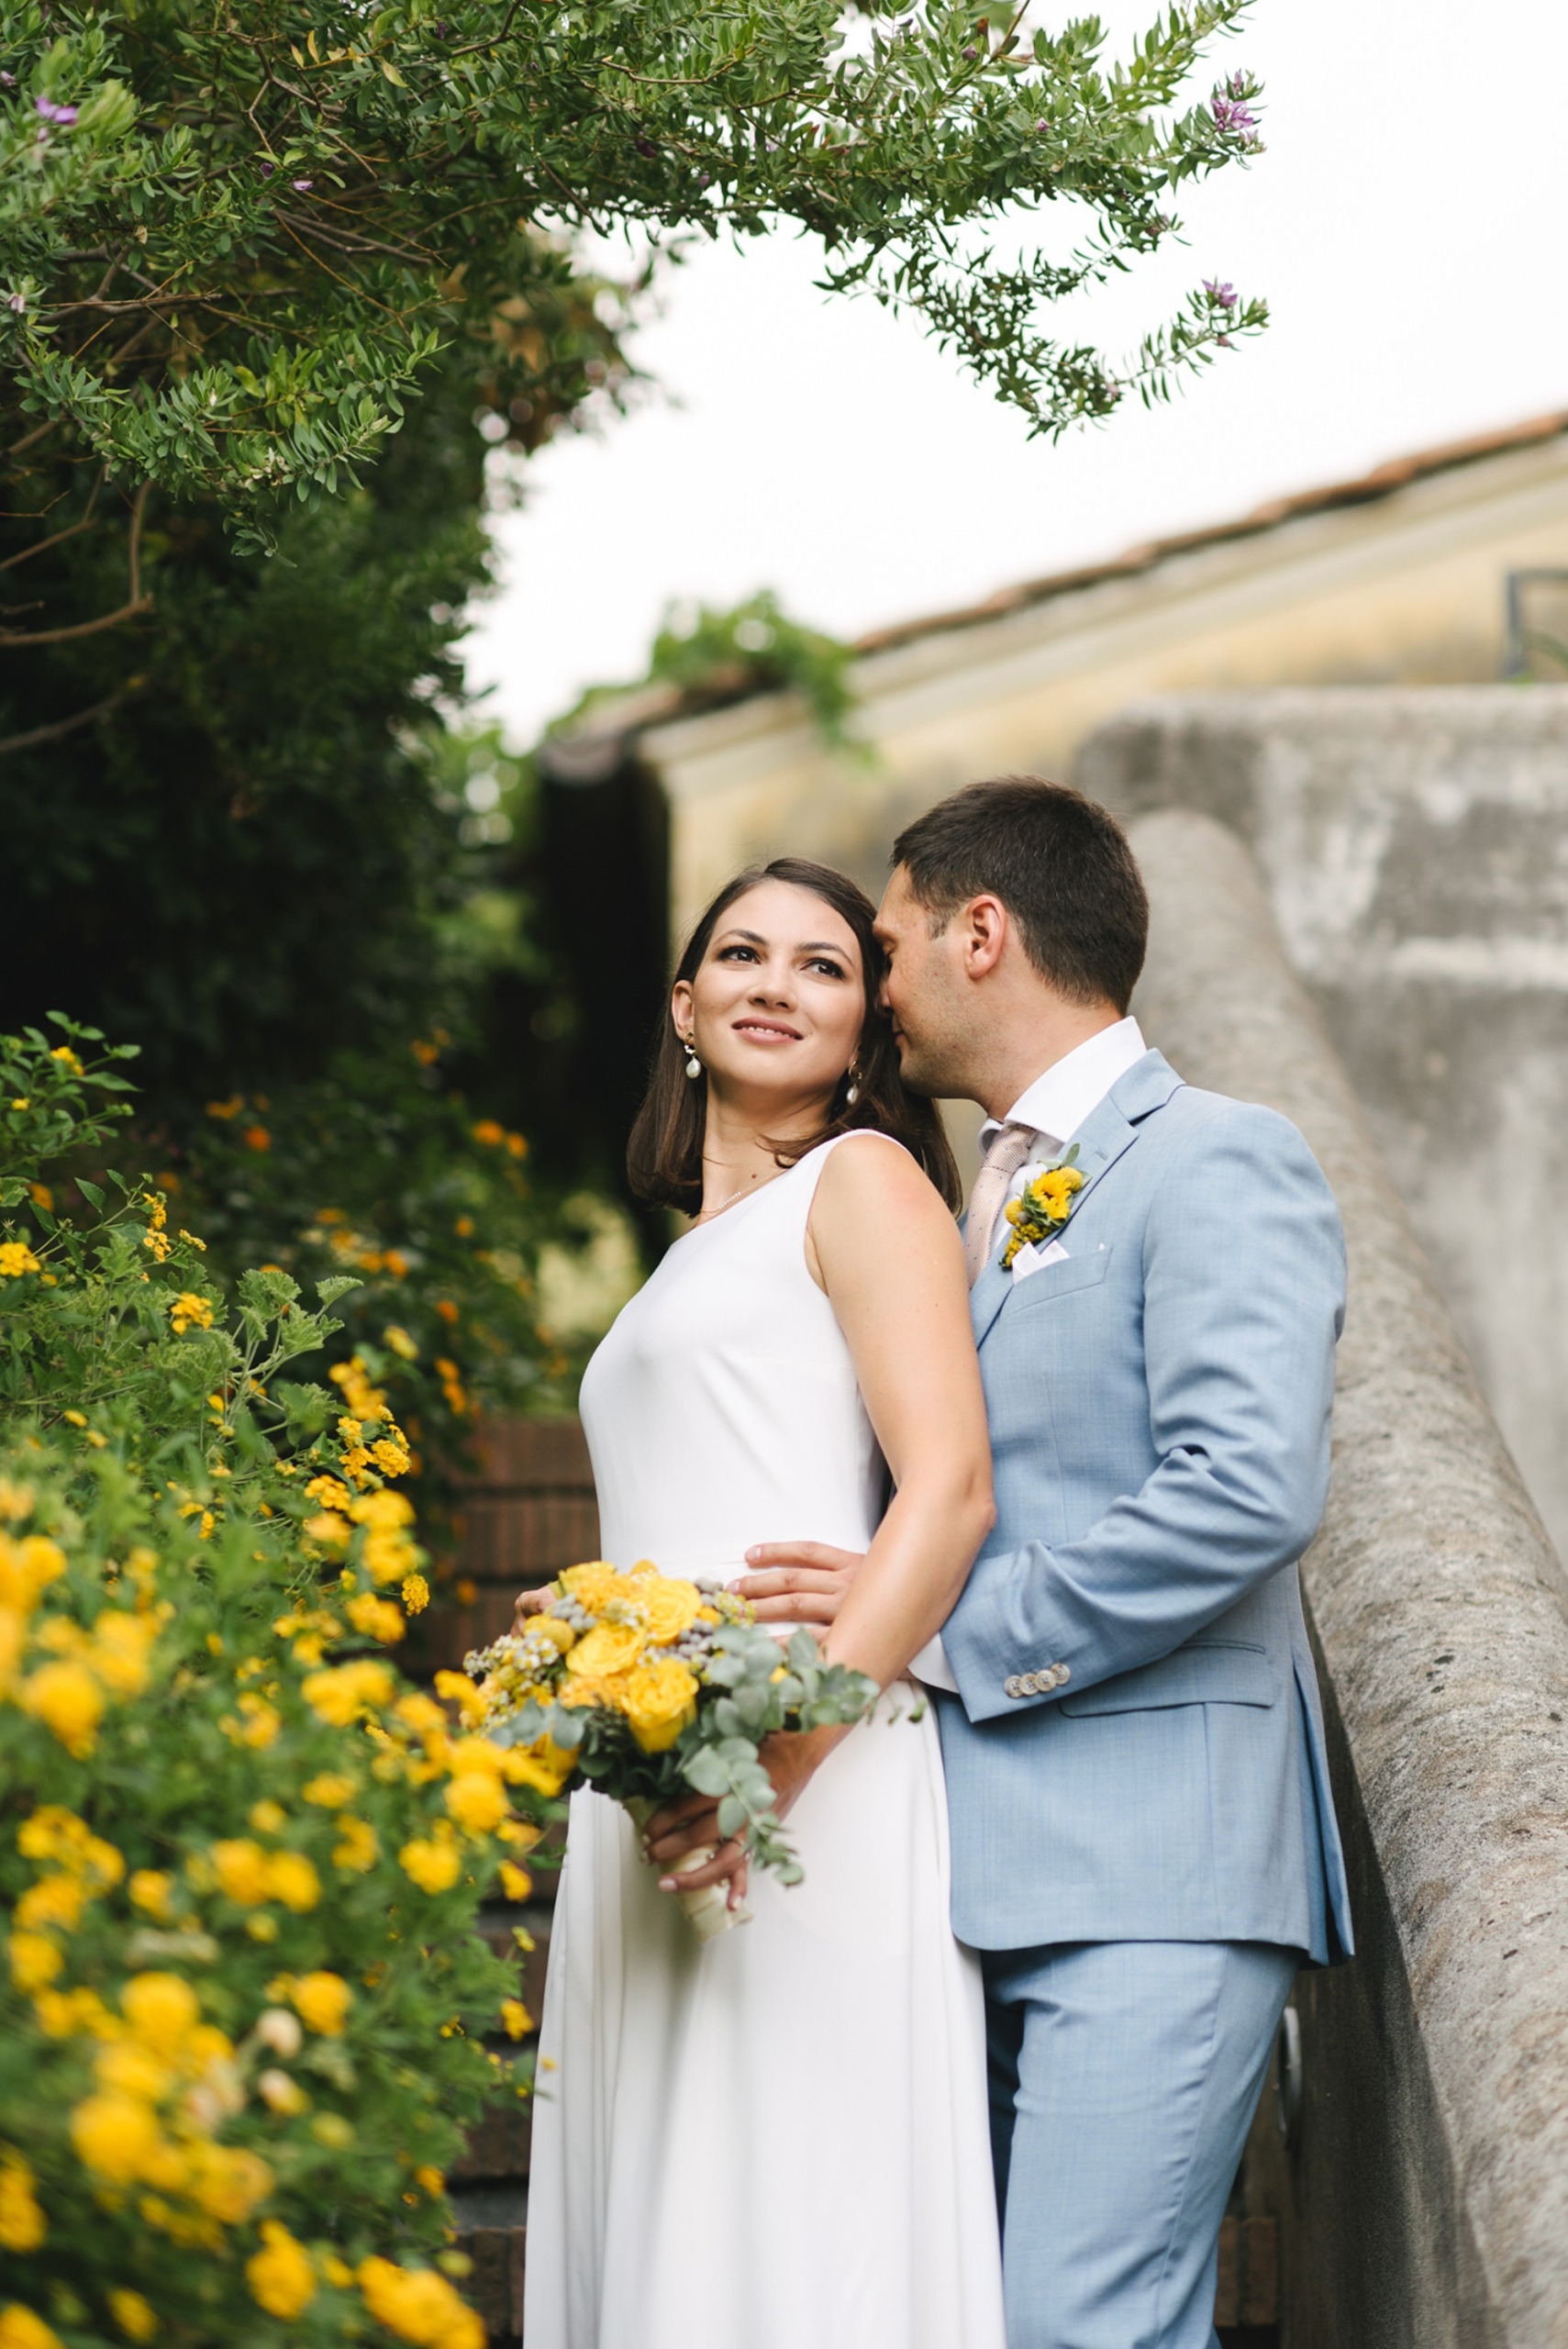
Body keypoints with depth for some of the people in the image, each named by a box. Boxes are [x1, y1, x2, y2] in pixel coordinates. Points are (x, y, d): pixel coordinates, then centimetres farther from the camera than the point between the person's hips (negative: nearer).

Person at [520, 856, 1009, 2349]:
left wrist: (788, 1749, -21)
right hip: (646, 1806, 8)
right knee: (667, 2226, 4)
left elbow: (949, 1491, -10)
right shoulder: (696, 1258, 27)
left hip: (813, 1787, -8)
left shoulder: (862, 1179, 3)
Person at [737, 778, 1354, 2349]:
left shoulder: (1216, 1162, -4)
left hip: (1151, 1868, -8)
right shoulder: (994, 1199, 24)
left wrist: (945, 1633, -14)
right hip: (993, 1874, 8)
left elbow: (1249, 1495, -18)